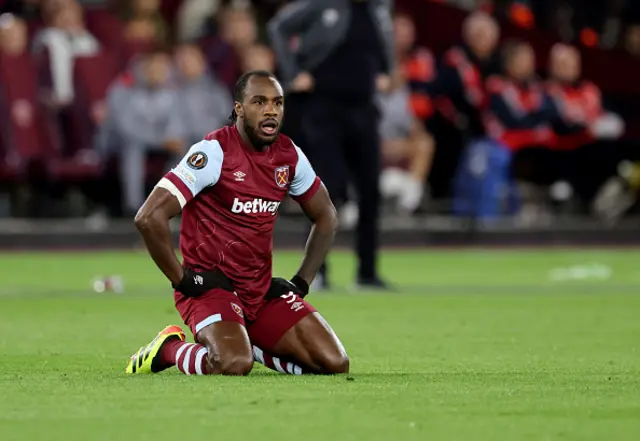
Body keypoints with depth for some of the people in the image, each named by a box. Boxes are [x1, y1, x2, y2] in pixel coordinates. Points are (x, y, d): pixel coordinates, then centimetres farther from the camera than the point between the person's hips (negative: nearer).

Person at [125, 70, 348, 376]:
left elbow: (325, 217, 20)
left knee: (335, 363, -7)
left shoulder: (289, 156, 4)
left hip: (262, 290, 7)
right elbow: (149, 218, -23)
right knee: (234, 366, -34)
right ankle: (170, 349, -1)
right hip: (210, 284, -6)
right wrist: (182, 280, -15)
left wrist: (301, 282, 10)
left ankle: (242, 344, 14)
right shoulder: (214, 152, -16)